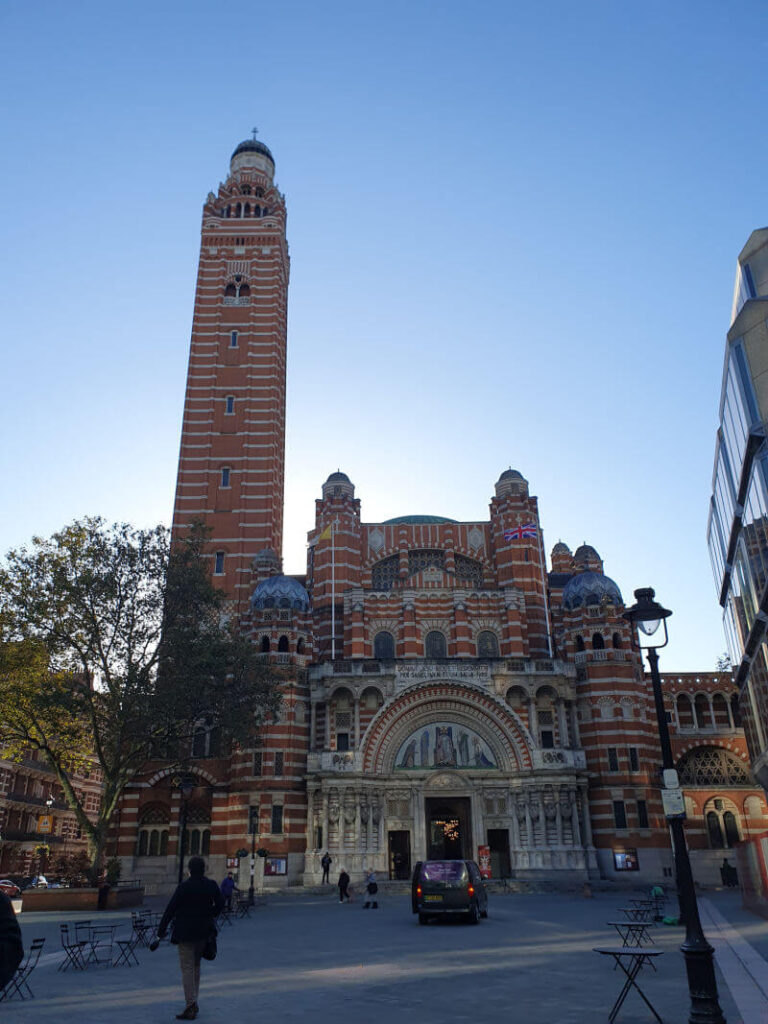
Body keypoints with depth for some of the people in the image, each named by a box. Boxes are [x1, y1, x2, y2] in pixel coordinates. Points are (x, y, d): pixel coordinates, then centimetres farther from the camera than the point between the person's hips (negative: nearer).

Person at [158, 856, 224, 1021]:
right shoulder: (211, 885, -1)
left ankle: (191, 1006, -6)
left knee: (187, 968, 0)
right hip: (204, 931, 5)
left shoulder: (184, 887, -15)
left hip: (185, 931, -5)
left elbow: (170, 909, -12)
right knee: (196, 965, 19)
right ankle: (193, 1003, 24)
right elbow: (220, 903, 7)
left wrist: (161, 931, -4)